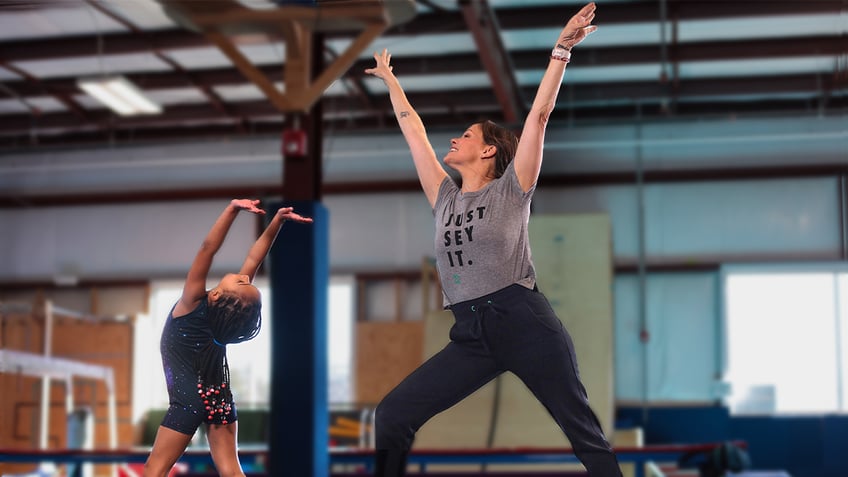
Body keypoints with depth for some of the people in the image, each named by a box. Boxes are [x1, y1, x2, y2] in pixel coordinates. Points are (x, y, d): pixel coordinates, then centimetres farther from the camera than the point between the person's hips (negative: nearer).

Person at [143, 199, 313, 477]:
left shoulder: (193, 304, -18)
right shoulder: (231, 312, -7)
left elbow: (208, 248, -26)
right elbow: (254, 258, -3)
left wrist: (233, 209, -32)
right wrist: (278, 220, -6)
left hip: (190, 398, -5)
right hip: (219, 397, 5)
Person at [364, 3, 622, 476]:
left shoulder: (510, 189, 4)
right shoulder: (445, 197, 17)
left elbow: (539, 115, -2)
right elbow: (414, 131, 25)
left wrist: (561, 51, -6)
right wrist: (390, 81, 33)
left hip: (525, 323, -5)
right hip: (471, 334, 5)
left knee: (585, 432, 0)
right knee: (392, 415, -2)